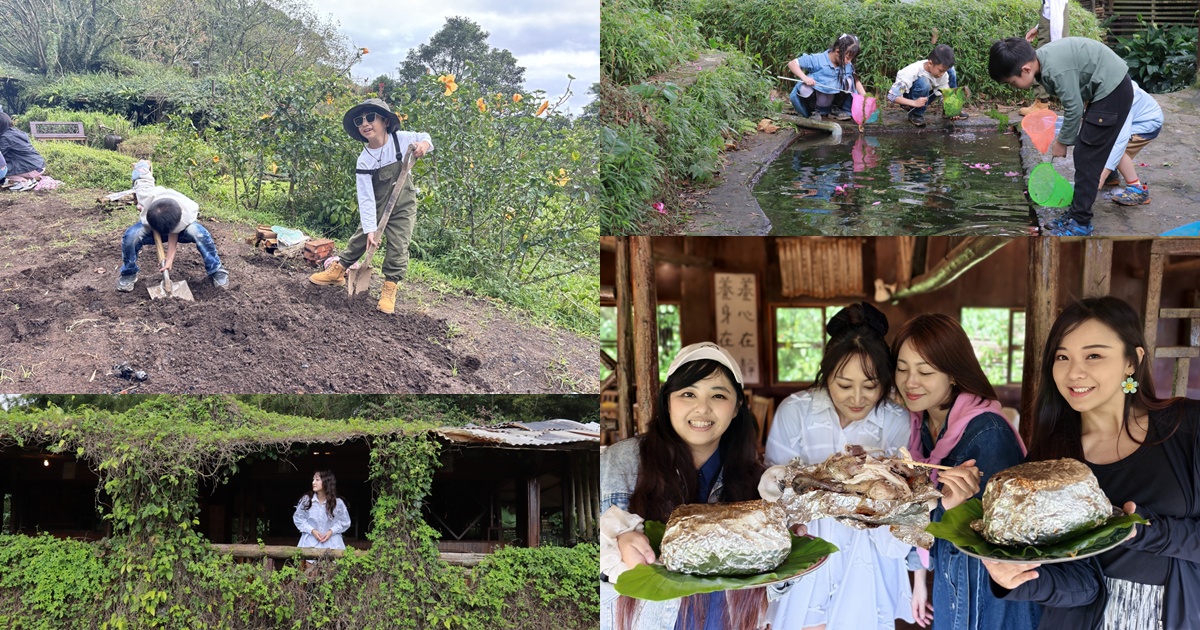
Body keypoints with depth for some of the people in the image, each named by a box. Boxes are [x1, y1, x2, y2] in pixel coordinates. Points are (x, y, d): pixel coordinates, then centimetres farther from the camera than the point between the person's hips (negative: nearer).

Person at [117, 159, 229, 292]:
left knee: (199, 233, -36)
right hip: (151, 226, 2)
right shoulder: (146, 196, -39)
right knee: (131, 236, -30)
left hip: (179, 228, -2)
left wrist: (170, 258, -28)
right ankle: (128, 274, -5)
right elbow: (142, 171, -21)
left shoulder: (185, 216, -42)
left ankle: (216, 271, -20)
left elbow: (173, 235, -25)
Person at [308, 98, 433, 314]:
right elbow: (366, 198, -19)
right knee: (361, 237, 10)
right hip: (376, 207, 1)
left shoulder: (401, 139, -18)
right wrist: (370, 228, -24)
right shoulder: (364, 161, -18)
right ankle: (338, 271, 29)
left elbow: (424, 138, 3)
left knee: (398, 247, -4)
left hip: (403, 206, -1)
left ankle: (389, 289, 7)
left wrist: (424, 145, -23)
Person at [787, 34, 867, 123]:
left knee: (848, 80, -16)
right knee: (804, 88, -35)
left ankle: (842, 110, 3)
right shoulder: (817, 60, -23)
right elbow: (792, 64, -24)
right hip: (815, 98, -4)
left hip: (833, 98, 4)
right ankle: (814, 112, -6)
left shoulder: (848, 65, -10)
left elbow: (856, 81, -1)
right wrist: (804, 77, -38)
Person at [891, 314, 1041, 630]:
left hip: (991, 591, -6)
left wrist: (958, 506, -41)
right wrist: (919, 579, 11)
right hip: (947, 580, 6)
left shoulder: (989, 433, -25)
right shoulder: (919, 426, -4)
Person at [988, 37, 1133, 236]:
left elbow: (1074, 109, -19)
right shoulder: (1042, 59, 1)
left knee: (1086, 159, -6)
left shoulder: (1056, 69, -27)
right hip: (1106, 89, 9)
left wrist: (1062, 142, -6)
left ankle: (1080, 223, -2)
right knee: (1084, 156, 12)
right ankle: (1077, 213, 20)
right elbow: (1074, 101, 10)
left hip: (1113, 91, -9)